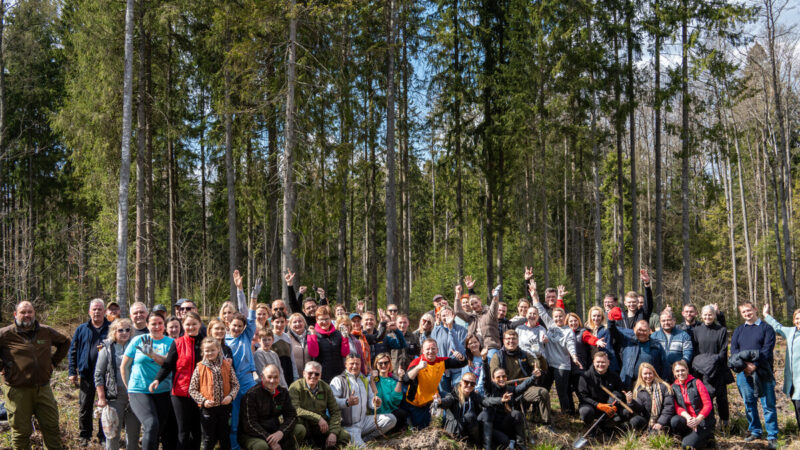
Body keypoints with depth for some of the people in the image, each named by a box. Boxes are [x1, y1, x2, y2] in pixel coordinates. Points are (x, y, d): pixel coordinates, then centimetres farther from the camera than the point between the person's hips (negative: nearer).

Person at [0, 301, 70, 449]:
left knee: (52, 427, 10)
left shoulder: (46, 332, 6)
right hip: (18, 391, -3)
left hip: (43, 388, 4)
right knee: (21, 431, 6)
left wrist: (54, 361, 13)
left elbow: (65, 342, 23)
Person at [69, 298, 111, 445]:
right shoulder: (82, 329, 8)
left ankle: (103, 436, 16)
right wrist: (72, 372, 2)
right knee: (85, 406, 6)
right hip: (86, 374, 1)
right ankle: (84, 435, 19)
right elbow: (73, 351, 9)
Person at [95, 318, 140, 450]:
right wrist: (101, 398, -6)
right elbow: (98, 375, 1)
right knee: (113, 433, 1)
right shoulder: (107, 349, 3)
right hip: (115, 397, -2)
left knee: (133, 432, 7)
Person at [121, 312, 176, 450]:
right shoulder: (138, 340, 2)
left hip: (163, 392, 2)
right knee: (151, 425, -21)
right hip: (139, 392, -2)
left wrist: (152, 354, -28)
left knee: (162, 429, 7)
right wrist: (129, 388, 8)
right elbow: (124, 366, 8)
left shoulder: (170, 342, 4)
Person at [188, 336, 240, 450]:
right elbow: (192, 390, -3)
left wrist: (230, 396, -12)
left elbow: (235, 384, 5)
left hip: (224, 406, 2)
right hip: (207, 408, -2)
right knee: (208, 440, 9)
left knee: (225, 438, 14)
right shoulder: (200, 368, -4)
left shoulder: (227, 365, 1)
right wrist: (203, 401, -14)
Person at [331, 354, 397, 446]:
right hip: (349, 426, -8)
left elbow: (370, 399, 19)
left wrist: (376, 403, -6)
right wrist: (347, 402, -33)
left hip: (364, 421, 8)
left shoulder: (365, 380, 24)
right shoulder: (338, 380, 1)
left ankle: (364, 439, -11)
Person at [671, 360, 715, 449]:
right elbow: (677, 408, -1)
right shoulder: (673, 387, 6)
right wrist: (688, 417, -22)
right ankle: (690, 436, -1)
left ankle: (706, 437, 8)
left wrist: (697, 420, -21)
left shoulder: (697, 383, -5)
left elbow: (708, 404, -9)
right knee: (674, 421, -31)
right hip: (687, 419, 4)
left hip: (702, 421, -4)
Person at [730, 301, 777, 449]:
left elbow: (767, 349, -7)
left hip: (762, 372, -4)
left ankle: (772, 436, 3)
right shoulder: (738, 330, 16)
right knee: (749, 404, 9)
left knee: (768, 404, -3)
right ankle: (755, 431, 21)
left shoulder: (766, 328, 4)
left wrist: (755, 365, -18)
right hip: (744, 372, 4)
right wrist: (744, 364, -12)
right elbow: (733, 349, 6)